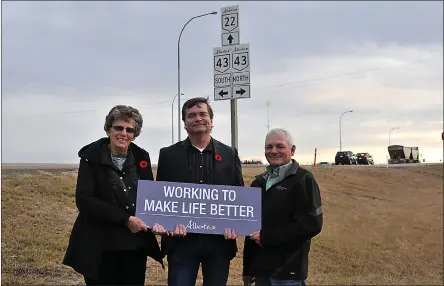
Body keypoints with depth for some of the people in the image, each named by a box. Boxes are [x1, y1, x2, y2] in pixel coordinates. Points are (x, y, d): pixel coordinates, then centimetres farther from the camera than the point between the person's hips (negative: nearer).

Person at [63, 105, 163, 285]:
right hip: (101, 247, -4)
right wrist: (125, 219, -19)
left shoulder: (141, 157, 6)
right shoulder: (92, 157, -6)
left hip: (136, 245, 4)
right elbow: (84, 200, -14)